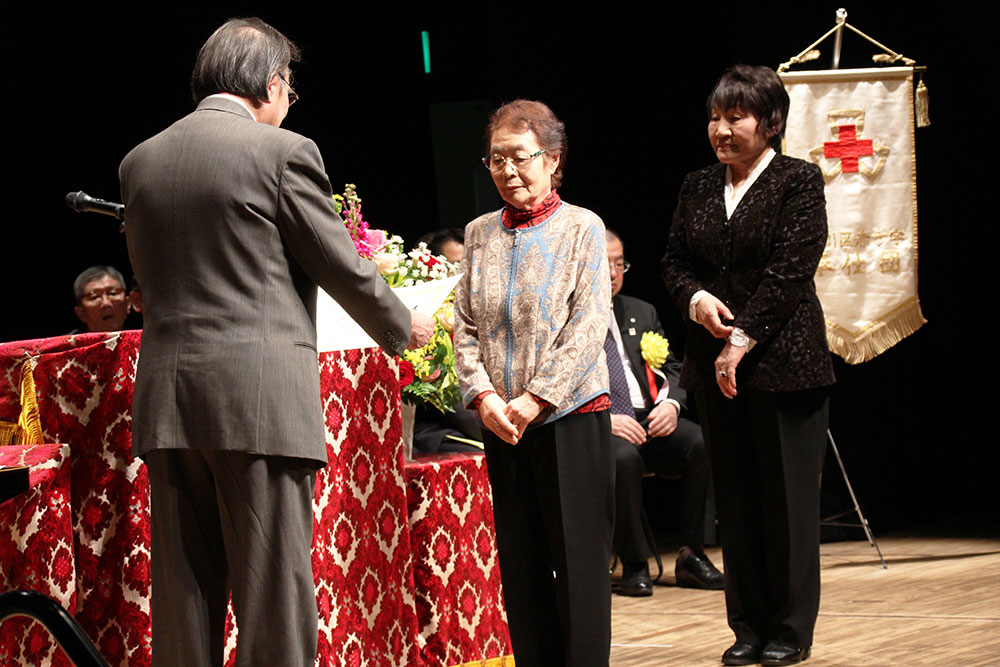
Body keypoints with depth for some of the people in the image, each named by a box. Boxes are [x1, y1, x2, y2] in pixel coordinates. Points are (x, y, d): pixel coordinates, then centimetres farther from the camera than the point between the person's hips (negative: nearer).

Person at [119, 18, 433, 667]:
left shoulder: (140, 162, 11)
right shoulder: (283, 151, -5)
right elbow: (344, 267, 1)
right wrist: (403, 325, 18)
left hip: (166, 400, 5)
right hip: (260, 395, -5)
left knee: (183, 597, 8)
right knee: (273, 591, -3)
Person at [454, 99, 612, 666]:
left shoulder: (581, 228, -1)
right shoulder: (481, 234, 11)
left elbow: (589, 327, -8)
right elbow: (466, 326, 9)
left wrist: (536, 398, -15)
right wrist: (482, 396, -7)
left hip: (571, 414, -4)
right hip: (502, 425, 4)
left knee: (578, 560, -3)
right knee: (520, 562, 6)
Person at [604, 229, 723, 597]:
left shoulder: (641, 313, 23)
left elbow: (671, 369, 19)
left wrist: (670, 403, -4)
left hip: (651, 419, 5)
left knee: (703, 442, -25)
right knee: (624, 457, -38)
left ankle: (691, 555, -16)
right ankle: (634, 566, -24)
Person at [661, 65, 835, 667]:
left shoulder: (799, 181, -4)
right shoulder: (699, 188, 13)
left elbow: (790, 269, -11)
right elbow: (676, 261, 15)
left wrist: (744, 339, -16)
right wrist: (697, 298, -7)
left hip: (784, 361, -5)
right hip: (715, 365, 5)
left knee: (787, 498, 0)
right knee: (735, 499, 7)